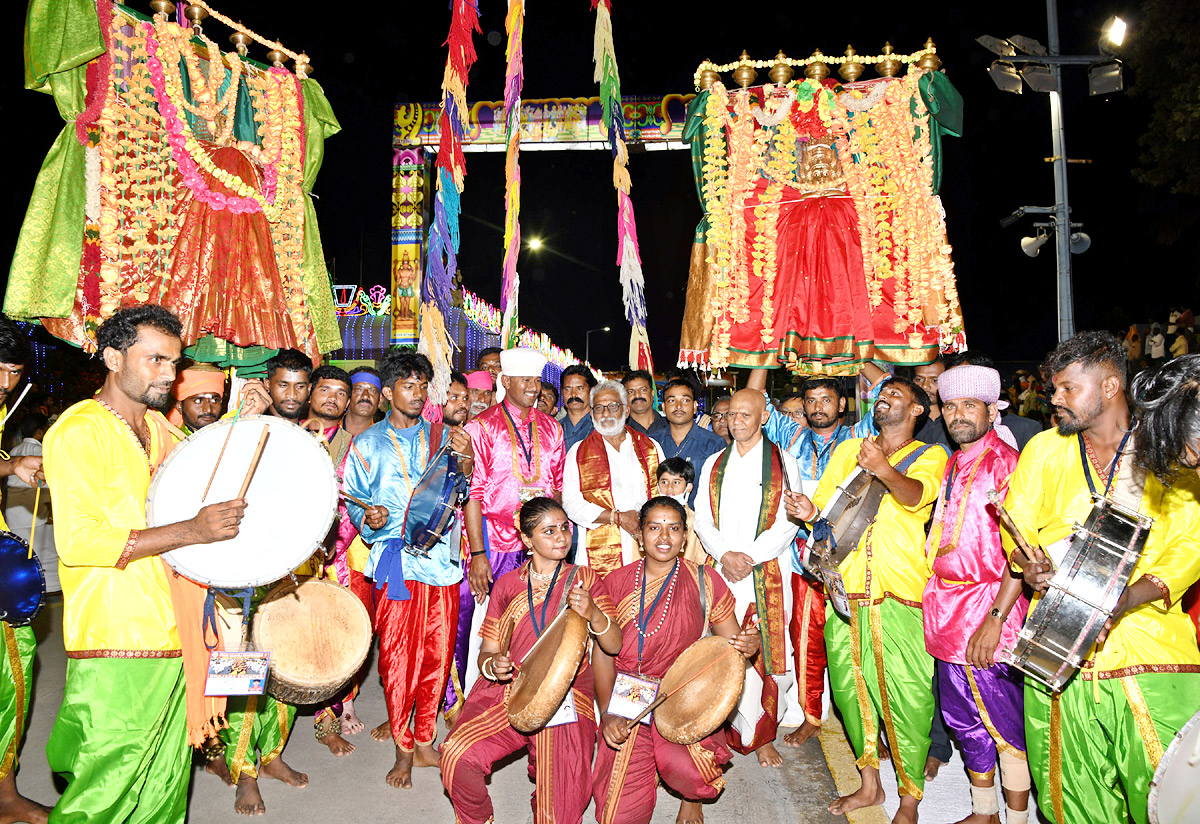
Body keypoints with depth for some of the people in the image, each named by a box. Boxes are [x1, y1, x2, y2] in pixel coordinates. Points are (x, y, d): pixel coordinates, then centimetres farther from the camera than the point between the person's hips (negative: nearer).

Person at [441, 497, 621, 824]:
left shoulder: (583, 579, 3)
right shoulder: (508, 584, 7)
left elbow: (614, 645, -5)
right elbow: (488, 651, 8)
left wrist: (593, 614, -25)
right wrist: (492, 665, -15)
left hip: (565, 700, -1)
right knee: (457, 755, -23)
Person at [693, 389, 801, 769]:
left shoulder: (783, 463, 5)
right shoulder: (714, 464, 14)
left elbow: (788, 521, -3)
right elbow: (702, 518, 8)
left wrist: (750, 557, -12)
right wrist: (724, 555, -8)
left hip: (767, 572, -2)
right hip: (722, 570, 2)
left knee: (767, 651, 0)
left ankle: (763, 736, 15)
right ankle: (743, 731, 14)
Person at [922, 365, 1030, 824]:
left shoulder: (1006, 462, -11)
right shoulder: (952, 465, 13)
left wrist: (996, 618, -20)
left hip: (988, 610, -7)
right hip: (947, 610, 8)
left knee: (1004, 723, 4)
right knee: (964, 718, 17)